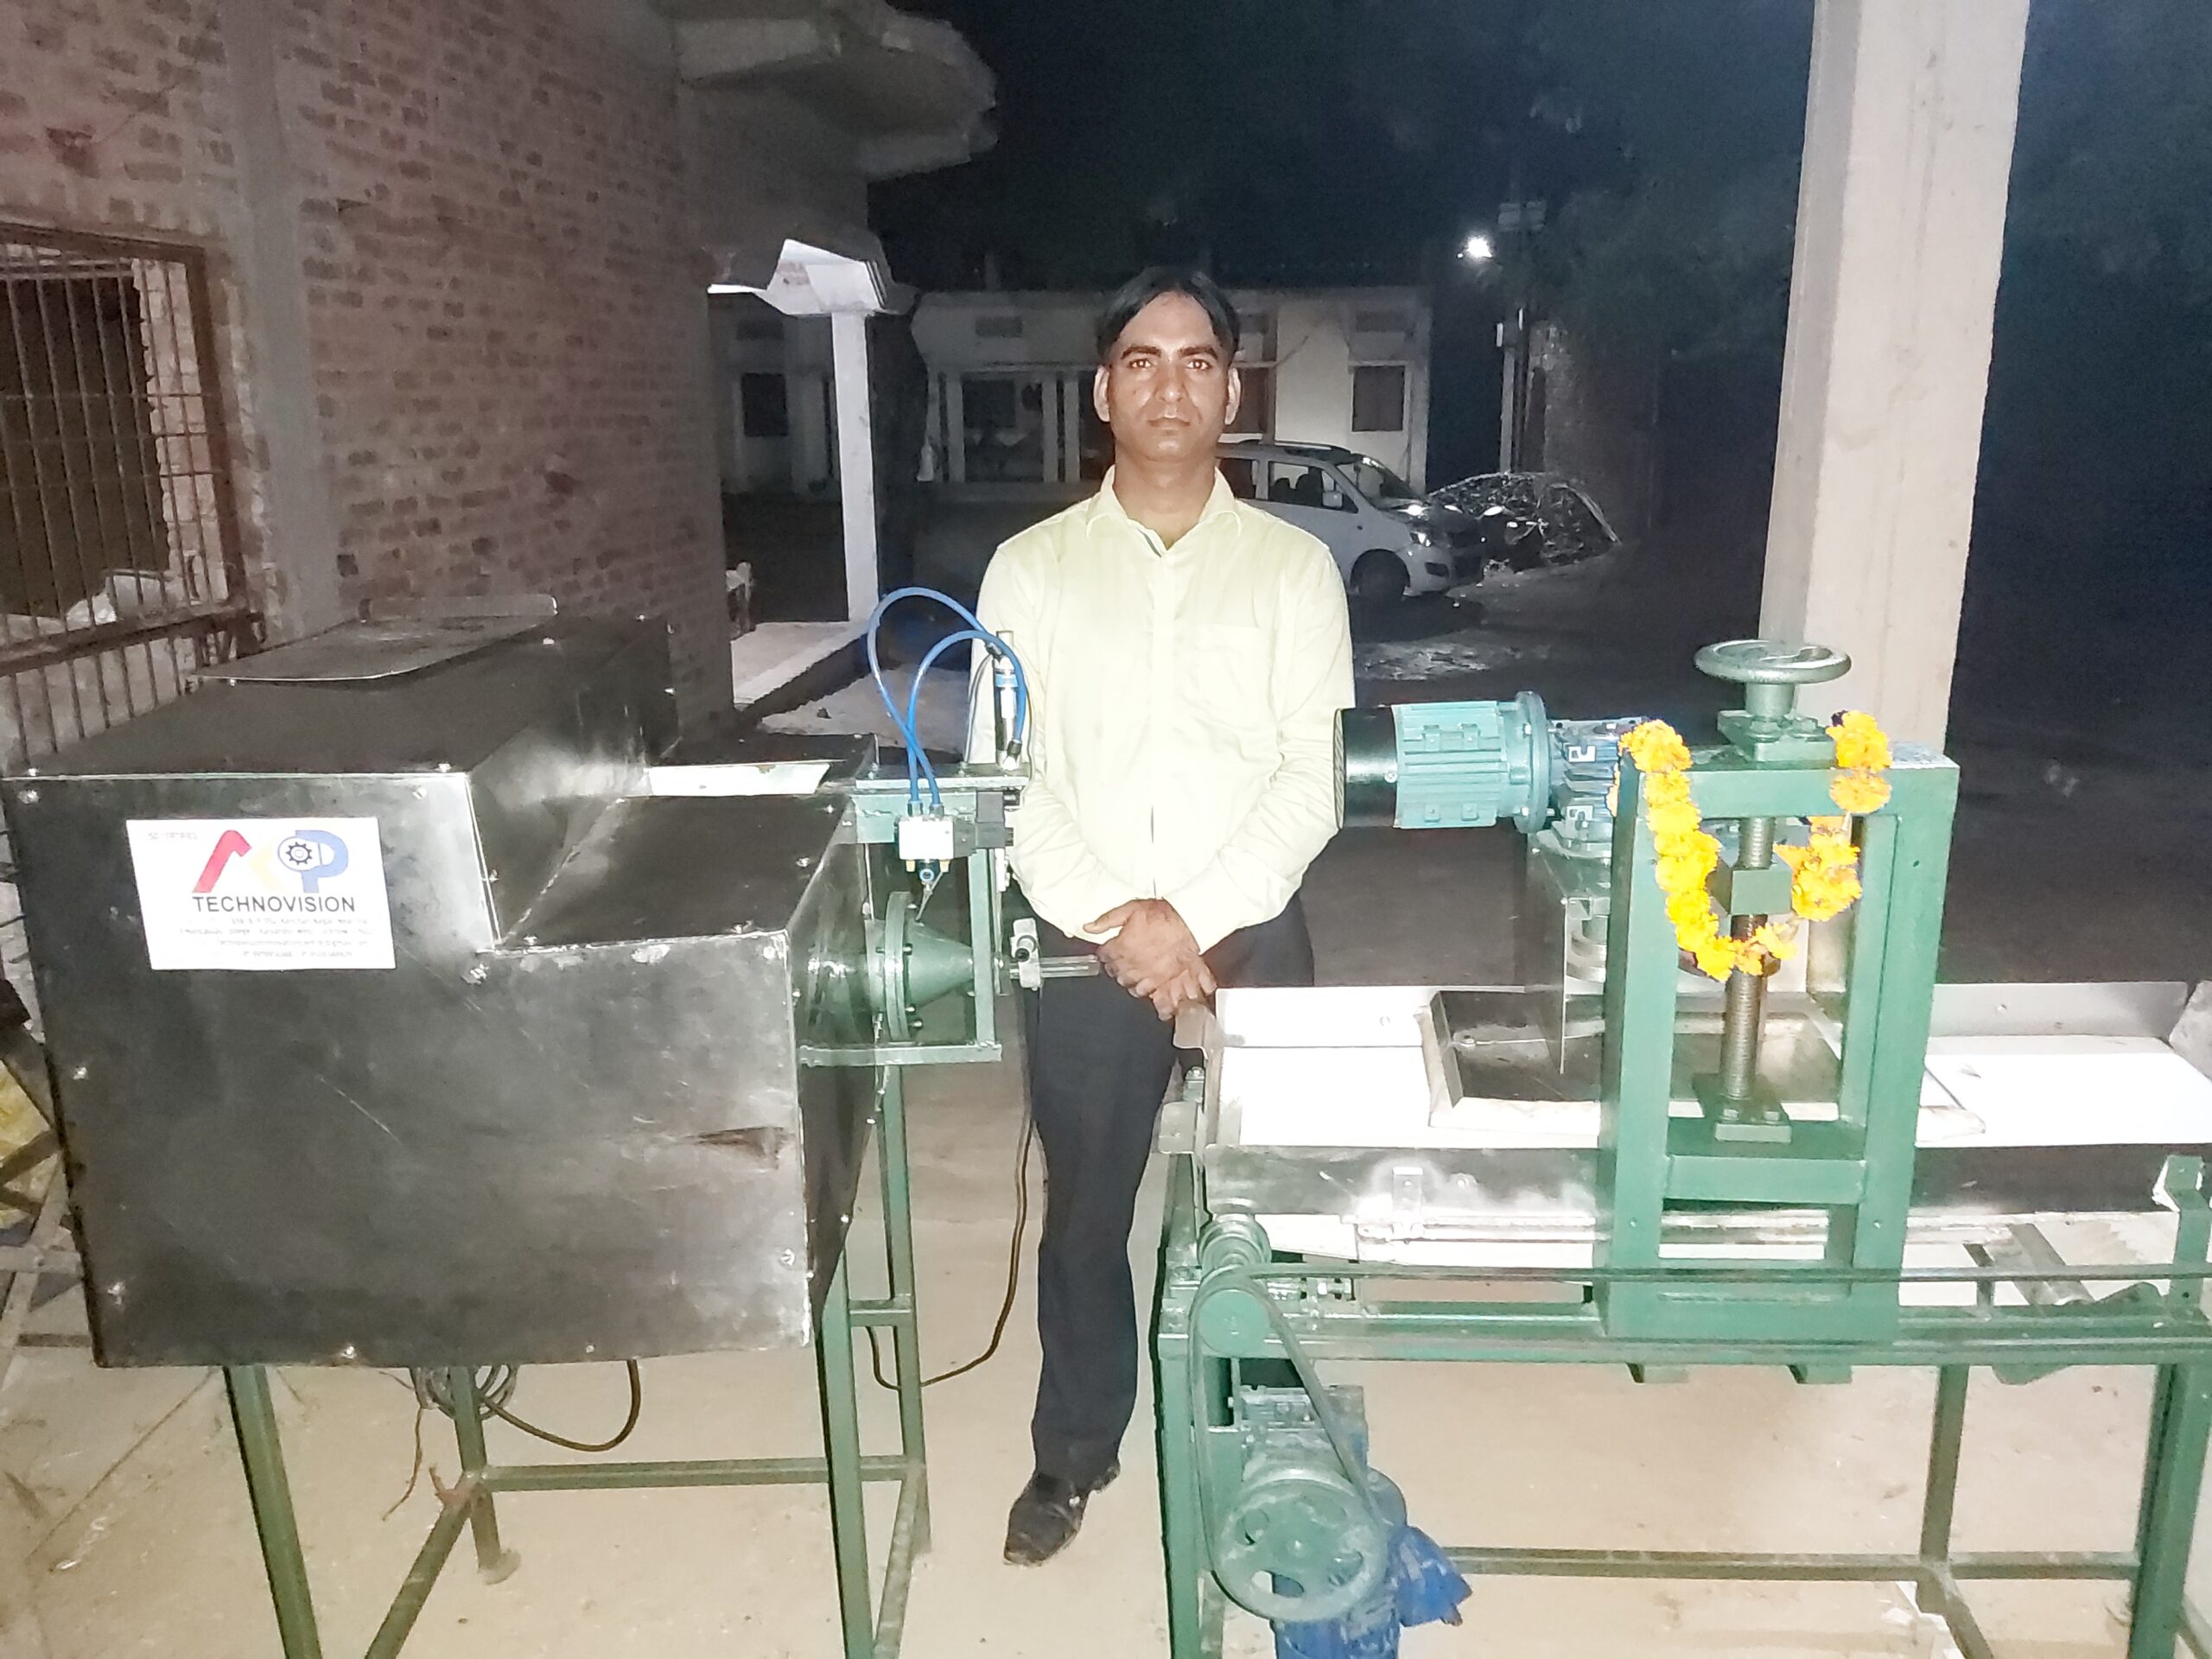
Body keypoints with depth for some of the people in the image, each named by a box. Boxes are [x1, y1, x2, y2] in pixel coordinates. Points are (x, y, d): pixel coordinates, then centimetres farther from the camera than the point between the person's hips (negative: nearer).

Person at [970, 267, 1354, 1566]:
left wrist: (1195, 918, -16)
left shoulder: (1294, 566, 0)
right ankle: (1076, 1450, 36)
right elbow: (1003, 774, -4)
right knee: (1087, 1207, 14)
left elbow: (1312, 778, -6)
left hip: (1251, 934, 0)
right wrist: (1111, 917, -15)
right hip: (1084, 943, 1)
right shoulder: (1032, 568, 1)